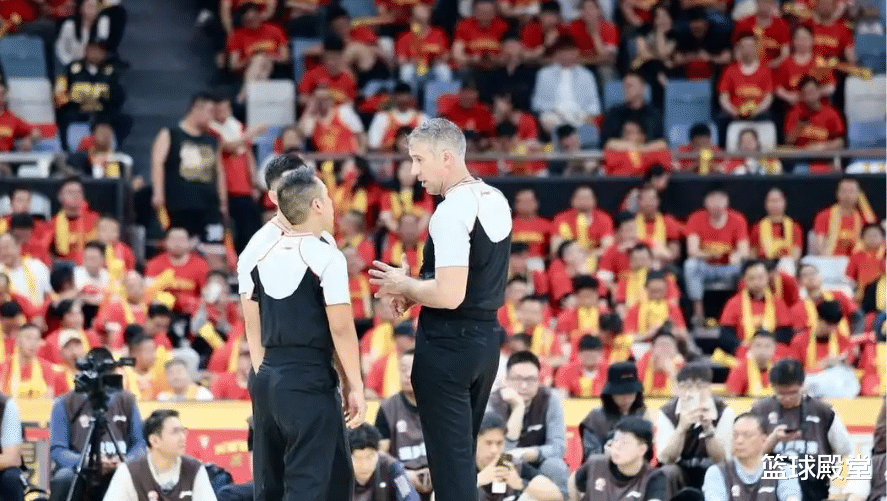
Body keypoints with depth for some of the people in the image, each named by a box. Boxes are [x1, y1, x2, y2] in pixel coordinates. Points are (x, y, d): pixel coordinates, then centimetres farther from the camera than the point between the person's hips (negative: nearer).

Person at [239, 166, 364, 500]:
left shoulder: (261, 256, 10)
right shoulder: (326, 257, -10)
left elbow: (253, 329, 15)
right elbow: (341, 329, -11)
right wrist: (354, 386, -4)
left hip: (268, 381, 7)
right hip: (310, 382, -7)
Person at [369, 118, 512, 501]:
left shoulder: (451, 211, -19)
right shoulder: (495, 200, 10)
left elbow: (449, 295, -26)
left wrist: (404, 286, -8)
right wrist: (417, 289, 12)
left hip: (448, 343, -9)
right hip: (486, 336, 9)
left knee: (448, 455, -3)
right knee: (463, 452, 18)